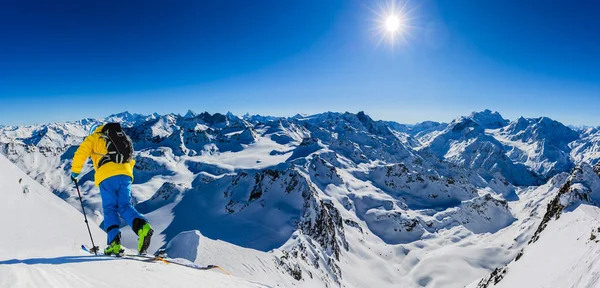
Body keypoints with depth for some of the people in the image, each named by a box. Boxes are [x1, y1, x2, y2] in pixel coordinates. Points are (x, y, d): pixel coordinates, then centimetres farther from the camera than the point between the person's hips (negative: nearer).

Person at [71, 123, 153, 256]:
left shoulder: (93, 138, 20)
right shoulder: (121, 138, 32)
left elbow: (80, 154, 7)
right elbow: (130, 161, 29)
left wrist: (75, 171, 19)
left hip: (107, 176, -3)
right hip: (125, 173, 4)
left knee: (110, 209, 2)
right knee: (125, 206, 2)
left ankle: (114, 242, -11)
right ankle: (142, 226, -25)